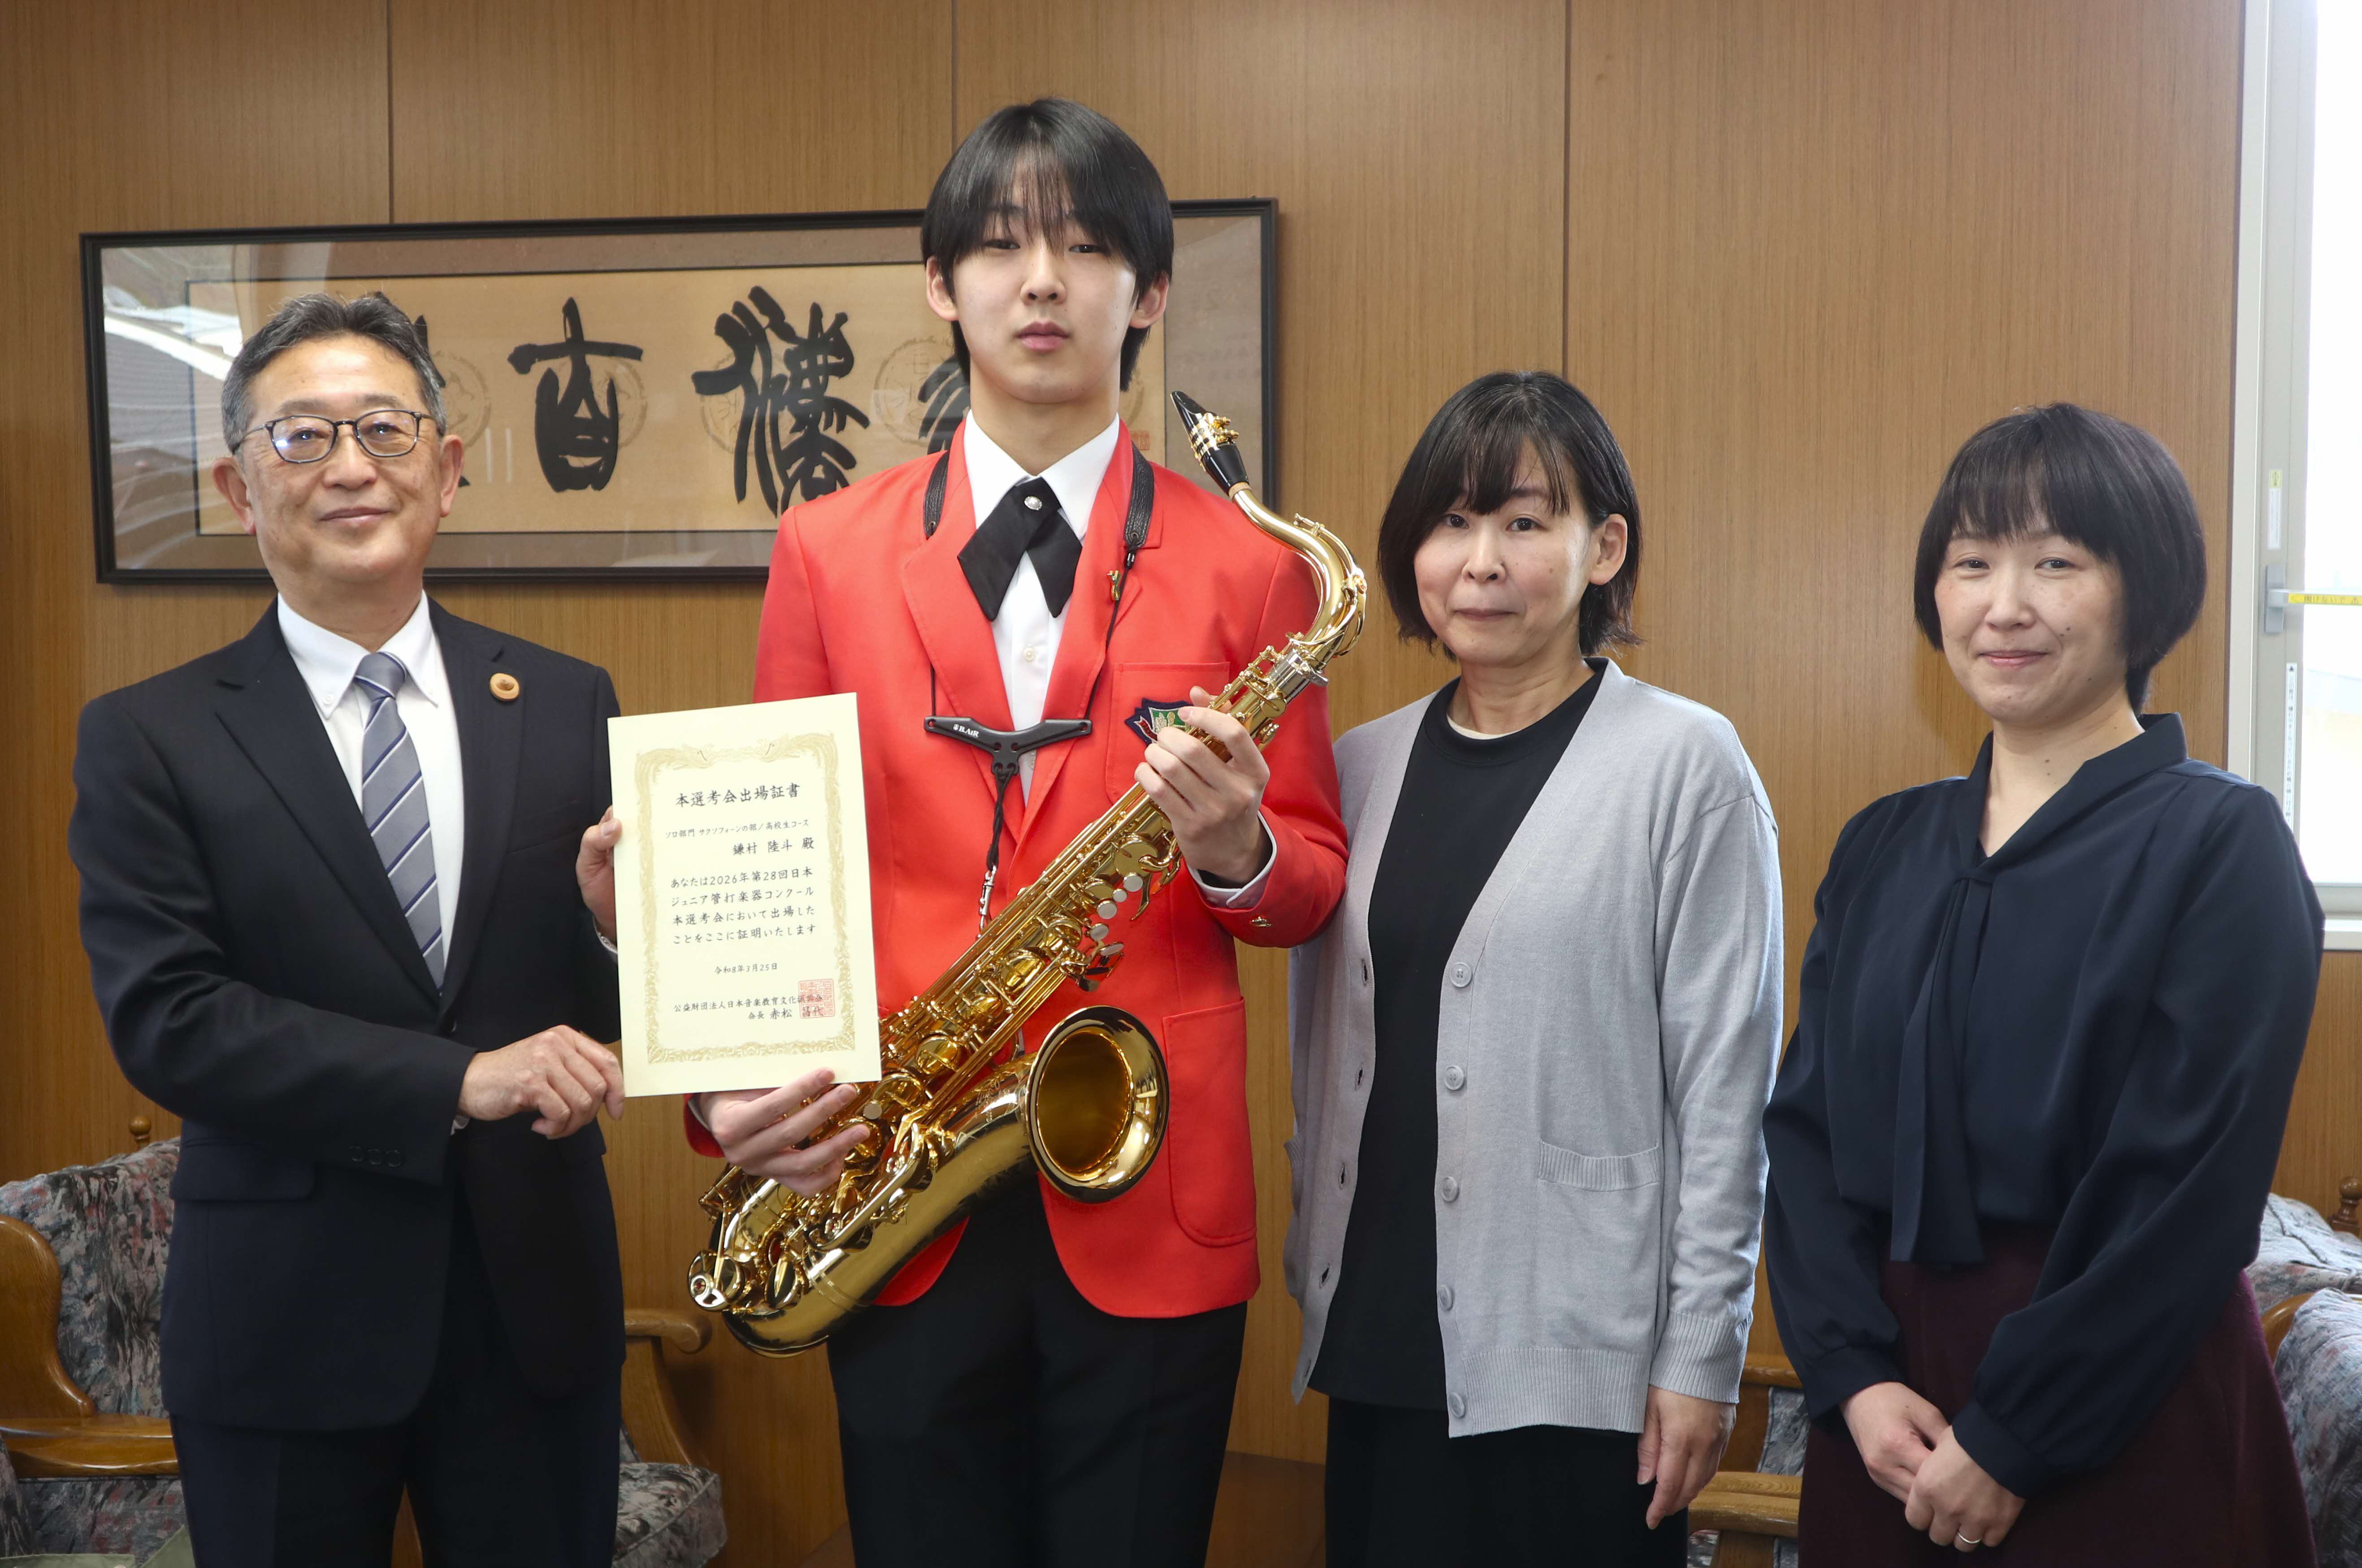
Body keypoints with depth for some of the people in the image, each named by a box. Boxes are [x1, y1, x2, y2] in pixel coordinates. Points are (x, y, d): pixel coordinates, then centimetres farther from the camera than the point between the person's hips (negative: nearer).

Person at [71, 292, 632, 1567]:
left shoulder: (566, 706, 3)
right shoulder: (147, 741, -3)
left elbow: (609, 1011, 4)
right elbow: (164, 1021, -12)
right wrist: (458, 1081, -21)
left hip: (539, 1298, 2)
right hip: (283, 1324, -2)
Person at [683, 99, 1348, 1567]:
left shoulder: (1247, 566, 1)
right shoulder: (829, 551, 5)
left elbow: (1316, 881, 5)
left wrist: (1239, 852, -17)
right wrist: (735, 1083, -9)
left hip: (1150, 1214, -1)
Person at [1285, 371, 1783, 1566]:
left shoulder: (1687, 769, -6)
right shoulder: (1361, 766, 8)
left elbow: (1725, 1086, -8)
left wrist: (1701, 1359, -9)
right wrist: (1313, 1270, 13)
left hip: (1576, 1363, -4)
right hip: (1377, 1340, 5)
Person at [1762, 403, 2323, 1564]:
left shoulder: (2221, 845, -8)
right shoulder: (1881, 849, 6)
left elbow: (2190, 1186, -14)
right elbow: (1806, 1128, 3)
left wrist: (2010, 1436, -14)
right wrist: (1853, 1375, -10)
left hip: (2123, 1415, -4)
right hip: (1891, 1407, 4)